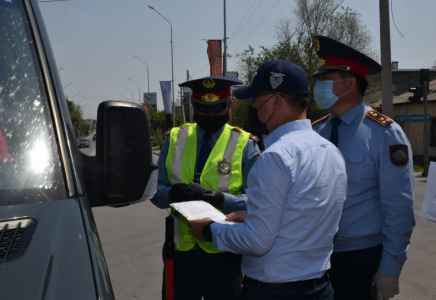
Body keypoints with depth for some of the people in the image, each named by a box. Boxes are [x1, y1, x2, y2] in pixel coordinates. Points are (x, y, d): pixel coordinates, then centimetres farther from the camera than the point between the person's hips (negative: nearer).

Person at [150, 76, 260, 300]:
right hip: (180, 251, 3)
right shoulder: (174, 139, 5)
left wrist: (222, 200, -29)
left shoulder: (245, 145, -5)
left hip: (224, 256, -2)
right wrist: (173, 193, -20)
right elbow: (156, 190, 2)